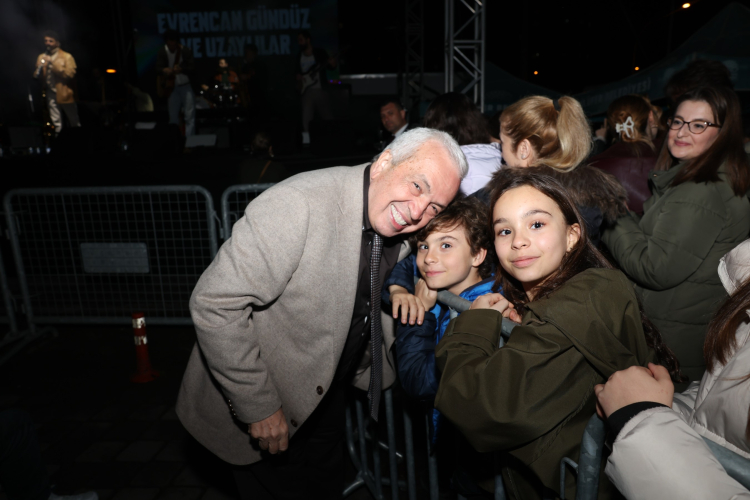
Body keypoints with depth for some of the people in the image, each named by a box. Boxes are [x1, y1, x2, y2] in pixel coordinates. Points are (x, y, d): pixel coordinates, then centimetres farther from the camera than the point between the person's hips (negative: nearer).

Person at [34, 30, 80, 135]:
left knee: (74, 123, 2)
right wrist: (40, 67, -11)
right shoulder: (41, 57, 13)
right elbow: (36, 76, 11)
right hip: (51, 95, 4)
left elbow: (70, 74, -15)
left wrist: (53, 63, -19)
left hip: (64, 95, -4)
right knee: (56, 124, 8)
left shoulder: (67, 57, -1)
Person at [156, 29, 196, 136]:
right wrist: (164, 70, -32)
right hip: (171, 87, 2)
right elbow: (158, 68, -9)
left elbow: (192, 67, -9)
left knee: (190, 116, -7)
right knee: (173, 117, 7)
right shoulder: (162, 52, -2)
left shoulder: (186, 50, -6)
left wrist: (181, 69, -27)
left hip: (186, 86, -1)